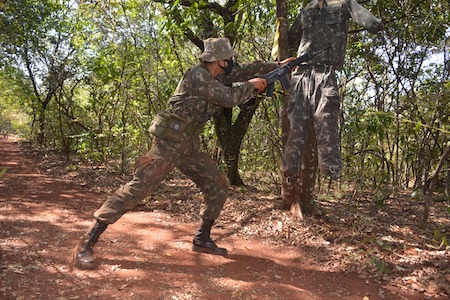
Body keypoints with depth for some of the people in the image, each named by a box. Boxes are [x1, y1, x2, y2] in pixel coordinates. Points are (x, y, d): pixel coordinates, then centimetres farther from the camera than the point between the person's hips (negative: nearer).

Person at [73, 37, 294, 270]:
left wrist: (277, 66, 23)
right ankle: (86, 244, -7)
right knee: (137, 188, -13)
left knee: (218, 187, 6)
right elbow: (230, 98, -20)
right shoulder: (198, 76, -13)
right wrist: (252, 85, -3)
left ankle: (202, 239, 18)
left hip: (189, 146, 9)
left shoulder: (216, 76, 14)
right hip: (169, 143, -9)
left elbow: (244, 70, 23)